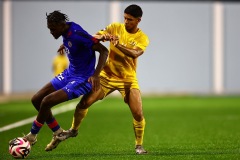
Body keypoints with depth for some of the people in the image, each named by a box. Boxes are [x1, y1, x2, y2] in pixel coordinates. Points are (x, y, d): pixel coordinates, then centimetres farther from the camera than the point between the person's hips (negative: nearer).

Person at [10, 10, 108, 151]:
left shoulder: (77, 34, -27)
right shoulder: (66, 31, -3)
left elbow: (104, 51, -29)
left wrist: (96, 75, -38)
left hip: (82, 80, -9)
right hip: (69, 73, 9)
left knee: (47, 101, -21)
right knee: (36, 100, 5)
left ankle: (32, 137, 2)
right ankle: (58, 132, 19)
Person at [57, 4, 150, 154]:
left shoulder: (142, 38, -10)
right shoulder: (115, 27, -4)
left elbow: (135, 53, -29)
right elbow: (94, 37, -8)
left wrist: (118, 44, -42)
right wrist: (102, 36, -31)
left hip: (128, 80, -2)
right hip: (107, 75, 2)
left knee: (138, 114, -11)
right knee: (84, 102, -3)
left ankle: (139, 146, 8)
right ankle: (73, 130, 22)